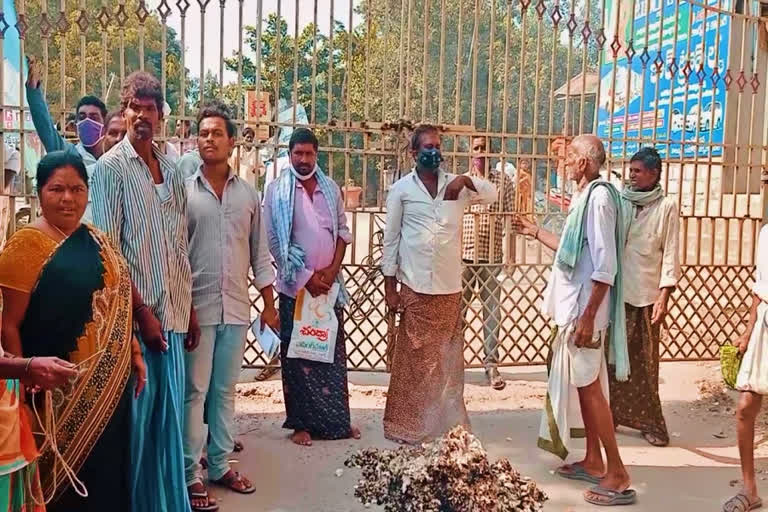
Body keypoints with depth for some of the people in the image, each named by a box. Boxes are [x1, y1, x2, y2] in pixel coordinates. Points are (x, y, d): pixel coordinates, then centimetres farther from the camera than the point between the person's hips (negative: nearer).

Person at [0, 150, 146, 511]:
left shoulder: (98, 241, 9)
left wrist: (134, 354, 13)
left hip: (111, 384, 6)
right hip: (60, 389, -6)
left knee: (107, 469, 17)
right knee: (61, 479, 7)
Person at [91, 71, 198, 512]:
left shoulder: (171, 171, 13)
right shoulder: (111, 167, -5)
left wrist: (190, 310, 14)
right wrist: (143, 312, -13)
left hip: (173, 316, 6)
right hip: (136, 317, -5)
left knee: (170, 415, 11)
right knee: (135, 418, 1)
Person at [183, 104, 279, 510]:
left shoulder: (249, 194, 8)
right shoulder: (183, 191, -2)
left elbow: (260, 253, 12)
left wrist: (269, 305, 10)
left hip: (236, 308, 3)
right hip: (197, 307, -3)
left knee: (225, 391, 12)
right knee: (194, 392, 2)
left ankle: (220, 465, 23)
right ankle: (190, 475, 10)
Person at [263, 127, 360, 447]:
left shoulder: (331, 189, 8)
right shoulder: (277, 190, -3)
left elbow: (342, 231, 8)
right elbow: (274, 241, -7)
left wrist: (332, 269, -6)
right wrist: (305, 276, -11)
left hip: (329, 282, 3)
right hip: (296, 284, -3)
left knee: (334, 352, 7)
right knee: (296, 354, 3)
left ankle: (337, 420, 17)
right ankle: (301, 423, 12)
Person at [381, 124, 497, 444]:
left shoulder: (456, 185, 9)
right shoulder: (401, 189, 0)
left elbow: (492, 195, 7)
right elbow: (391, 239, 1)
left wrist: (467, 180, -11)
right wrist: (390, 285, -3)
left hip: (450, 287, 3)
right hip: (415, 286, -3)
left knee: (448, 357, 10)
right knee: (414, 357, 3)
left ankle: (446, 421, 21)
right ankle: (407, 424, 13)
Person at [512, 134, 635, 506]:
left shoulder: (599, 196, -18)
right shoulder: (586, 196, 12)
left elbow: (605, 266, -23)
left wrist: (588, 316, -25)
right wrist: (535, 232, 30)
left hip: (586, 308, -10)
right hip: (575, 305, 10)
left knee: (589, 386, -5)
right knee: (581, 384, 15)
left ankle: (618, 475, 2)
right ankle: (593, 462, 26)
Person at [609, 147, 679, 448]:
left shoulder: (666, 207, 0)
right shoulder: (620, 202, 6)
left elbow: (670, 254, -2)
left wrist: (664, 296, -8)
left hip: (646, 295, -2)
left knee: (644, 361, 4)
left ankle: (650, 422, 15)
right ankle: (611, 414, 18)